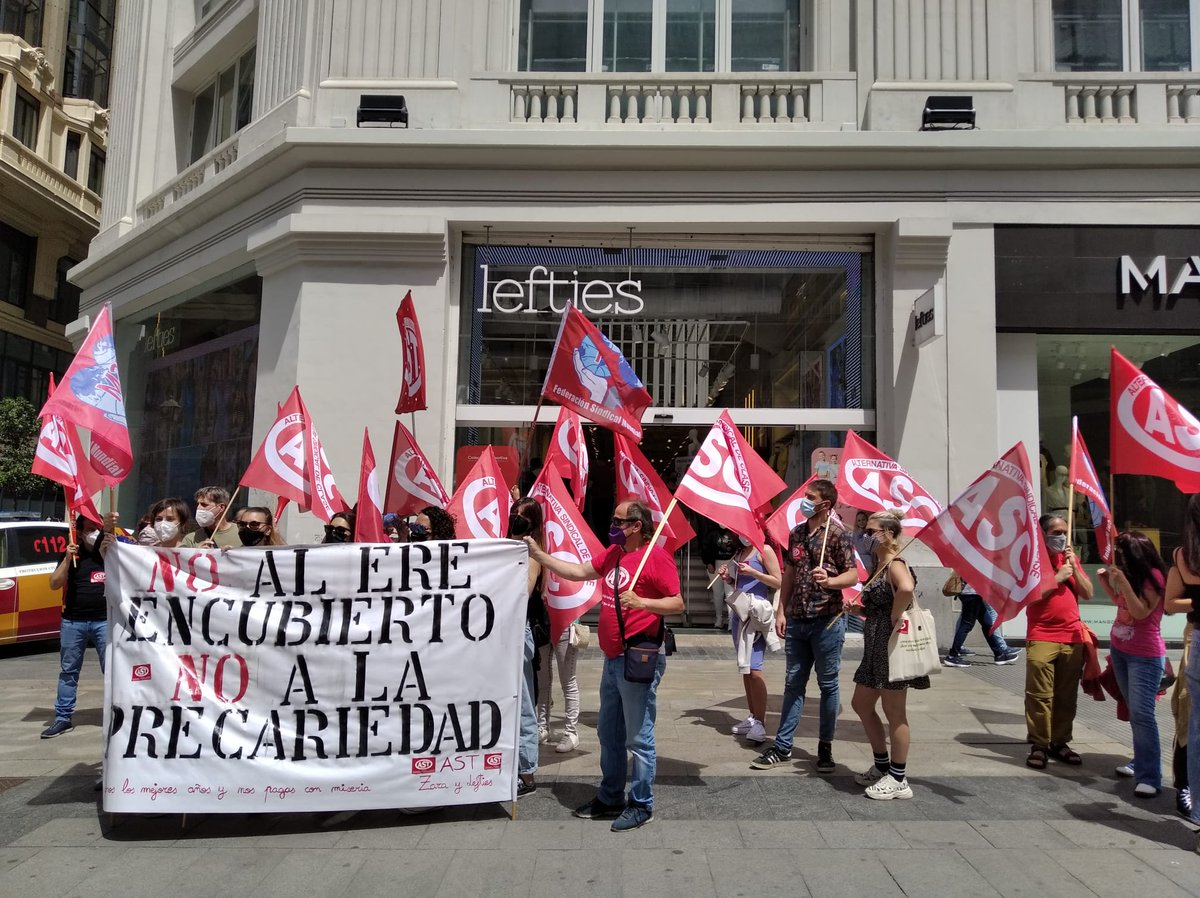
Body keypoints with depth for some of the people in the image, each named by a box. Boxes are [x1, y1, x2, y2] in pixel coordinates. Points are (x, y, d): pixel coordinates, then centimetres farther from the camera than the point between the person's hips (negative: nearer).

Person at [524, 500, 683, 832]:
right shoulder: (613, 553, 12)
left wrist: (641, 602, -29)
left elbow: (677, 603, -15)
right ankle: (610, 798, 32)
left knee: (638, 737, 1)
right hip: (613, 659, 9)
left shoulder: (657, 556, -14)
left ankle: (641, 805, 15)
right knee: (609, 733, 18)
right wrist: (538, 554, 14)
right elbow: (579, 572, 17)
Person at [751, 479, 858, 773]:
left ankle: (825, 747, 20)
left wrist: (829, 581, -29)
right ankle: (782, 746, 17)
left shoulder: (837, 534, -7)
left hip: (827, 620, -5)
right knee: (793, 683, 10)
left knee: (828, 684, 7)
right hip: (797, 620, 6)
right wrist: (781, 610, 9)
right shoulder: (796, 533, 10)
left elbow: (853, 575, -9)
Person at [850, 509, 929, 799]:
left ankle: (898, 780, 15)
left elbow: (906, 589, -39)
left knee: (894, 713, 2)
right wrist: (860, 608, 4)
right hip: (876, 645, 10)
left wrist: (894, 618, -26)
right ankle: (882, 766, 31)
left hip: (892, 644, -10)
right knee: (861, 704, 17)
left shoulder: (895, 563, -15)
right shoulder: (879, 564, 14)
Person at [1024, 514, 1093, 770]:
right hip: (1042, 637, -5)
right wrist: (1057, 578, -13)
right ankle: (1039, 745, 1)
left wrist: (1074, 567, -1)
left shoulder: (1069, 558, 14)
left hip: (1073, 637, 5)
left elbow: (1087, 594, 9)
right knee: (1040, 695, -6)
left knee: (1067, 696, 7)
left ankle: (1060, 742, 17)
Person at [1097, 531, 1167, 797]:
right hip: (1119, 649, 8)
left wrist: (1123, 582, -32)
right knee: (1134, 713, 13)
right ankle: (1141, 762, 22)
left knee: (1142, 714, -13)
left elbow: (1141, 612, -23)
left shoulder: (1153, 576, -17)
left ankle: (1150, 777, -11)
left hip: (1145, 656, -8)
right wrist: (1106, 581, 7)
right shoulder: (1131, 574, 8)